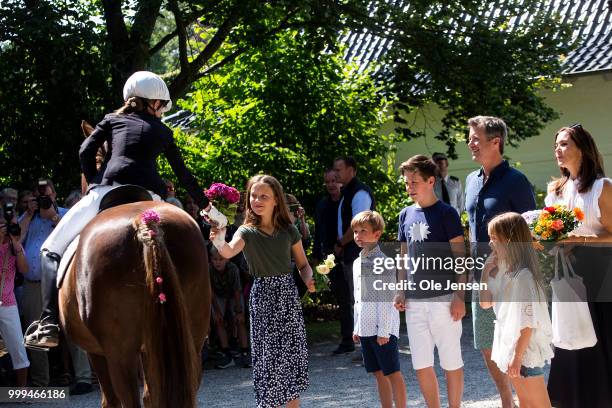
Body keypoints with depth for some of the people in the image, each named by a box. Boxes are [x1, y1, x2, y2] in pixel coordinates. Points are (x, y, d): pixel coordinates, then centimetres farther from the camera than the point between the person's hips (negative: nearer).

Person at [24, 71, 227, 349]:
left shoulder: (112, 120, 23)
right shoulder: (163, 131, 25)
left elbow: (86, 151, 9)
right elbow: (184, 175, 30)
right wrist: (209, 208, 41)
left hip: (108, 191, -1)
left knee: (52, 250, 9)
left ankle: (49, 323, -9)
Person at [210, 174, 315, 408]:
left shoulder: (289, 231, 3)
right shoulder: (247, 231, -6)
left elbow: (303, 264, 10)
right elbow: (230, 251, -28)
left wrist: (308, 280, -12)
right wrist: (220, 243, -51)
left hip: (288, 294, 2)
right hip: (263, 297, -2)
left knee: (293, 350, 6)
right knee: (268, 354, -3)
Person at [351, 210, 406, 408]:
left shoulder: (382, 262, -12)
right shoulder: (357, 262, 14)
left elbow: (386, 299, -16)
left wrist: (384, 331, -18)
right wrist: (357, 328, 18)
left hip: (383, 328, -8)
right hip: (365, 329, 8)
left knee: (393, 373, -3)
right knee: (379, 374, 12)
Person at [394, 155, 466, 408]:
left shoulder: (446, 213, -6)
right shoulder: (406, 215, 10)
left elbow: (460, 256, -7)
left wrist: (460, 297, -12)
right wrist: (401, 291, 8)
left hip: (443, 298, -5)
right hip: (414, 300, 5)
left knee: (451, 362, 3)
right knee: (421, 365, 7)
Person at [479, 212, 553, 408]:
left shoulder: (523, 276, -22)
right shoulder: (502, 270, 3)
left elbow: (528, 323, -22)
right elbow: (485, 303, 11)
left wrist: (518, 357, -20)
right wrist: (486, 270, 1)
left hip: (525, 350, -9)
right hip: (509, 347, 9)